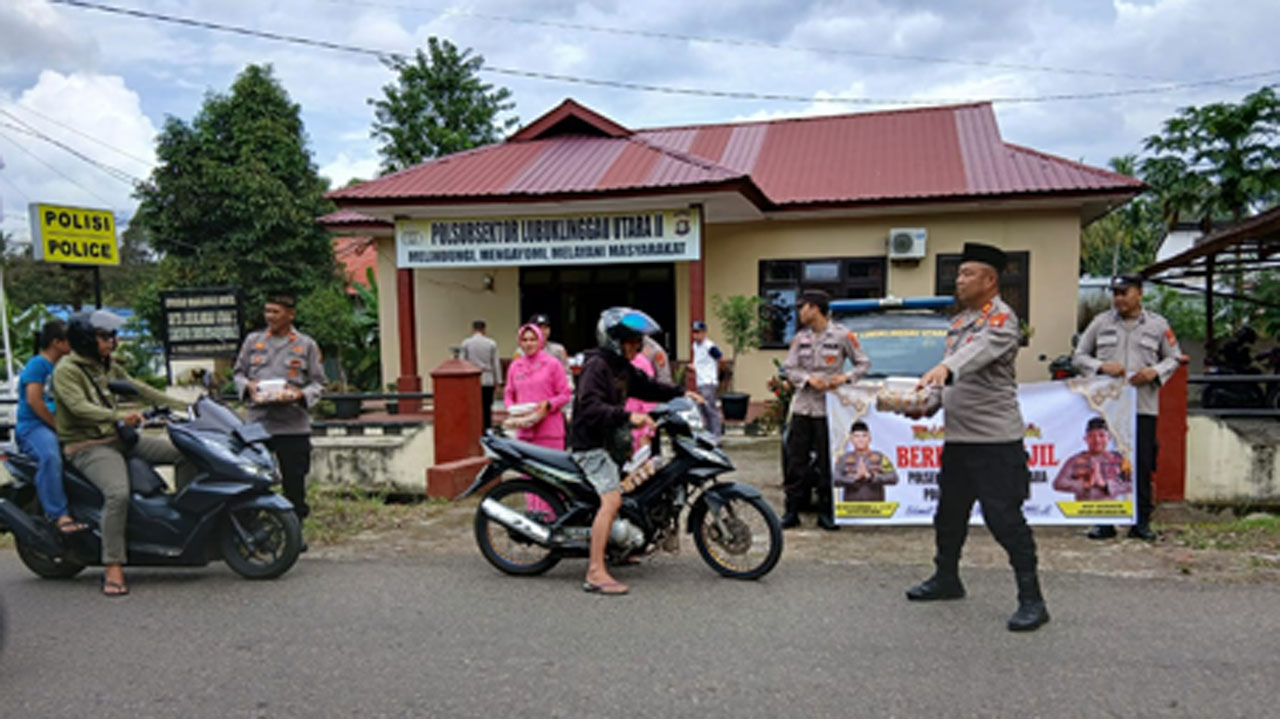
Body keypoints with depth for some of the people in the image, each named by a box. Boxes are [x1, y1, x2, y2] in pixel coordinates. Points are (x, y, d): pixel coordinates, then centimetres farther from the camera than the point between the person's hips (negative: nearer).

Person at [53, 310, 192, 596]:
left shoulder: (108, 367, 16)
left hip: (119, 438, 8)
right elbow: (79, 407, -23)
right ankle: (113, 568, -29)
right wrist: (119, 415, -40)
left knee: (184, 453, 0)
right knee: (118, 493, -32)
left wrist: (184, 406, 10)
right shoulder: (66, 370, -9)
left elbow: (140, 389, 17)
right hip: (87, 446, -8)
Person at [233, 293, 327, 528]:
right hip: (258, 423, 1)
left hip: (293, 427, -1)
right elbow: (238, 373, 18)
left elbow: (318, 383, 6)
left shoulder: (306, 345, 6)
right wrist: (247, 386, -5)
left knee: (294, 482, 6)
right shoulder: (253, 340, 12)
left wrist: (300, 394, -15)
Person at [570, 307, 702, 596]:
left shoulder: (623, 368, 13)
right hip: (591, 444, -11)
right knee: (612, 498, -22)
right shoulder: (596, 366, -17)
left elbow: (647, 386, 25)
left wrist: (681, 393, 14)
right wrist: (628, 416, -37)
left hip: (611, 440, 11)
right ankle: (595, 573, -23)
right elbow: (590, 407, -29)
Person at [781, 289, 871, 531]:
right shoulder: (800, 338, 9)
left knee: (828, 463, 3)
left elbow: (864, 363, 4)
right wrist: (809, 379, -12)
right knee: (796, 461, 4)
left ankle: (826, 513, 14)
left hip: (828, 408, -3)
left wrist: (845, 377, -14)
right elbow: (789, 368, 6)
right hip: (802, 407, 3)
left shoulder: (842, 336, -2)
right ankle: (792, 511, 12)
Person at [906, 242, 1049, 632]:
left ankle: (1031, 600, 4)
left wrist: (945, 368, -50)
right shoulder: (960, 320, 16)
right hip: (958, 436, 9)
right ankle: (947, 578, 35)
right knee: (949, 512, 18)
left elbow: (979, 351, -34)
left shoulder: (1002, 319, -12)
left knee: (1004, 517, -7)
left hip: (994, 439, -9)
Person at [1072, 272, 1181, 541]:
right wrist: (1102, 367, -8)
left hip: (1143, 406, 0)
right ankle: (1104, 521, 9)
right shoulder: (1101, 322, 9)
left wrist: (1155, 372, -6)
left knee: (1142, 465, 1)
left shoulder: (1158, 324, 9)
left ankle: (1141, 521, 12)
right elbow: (1079, 356, 12)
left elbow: (1174, 358, 15)